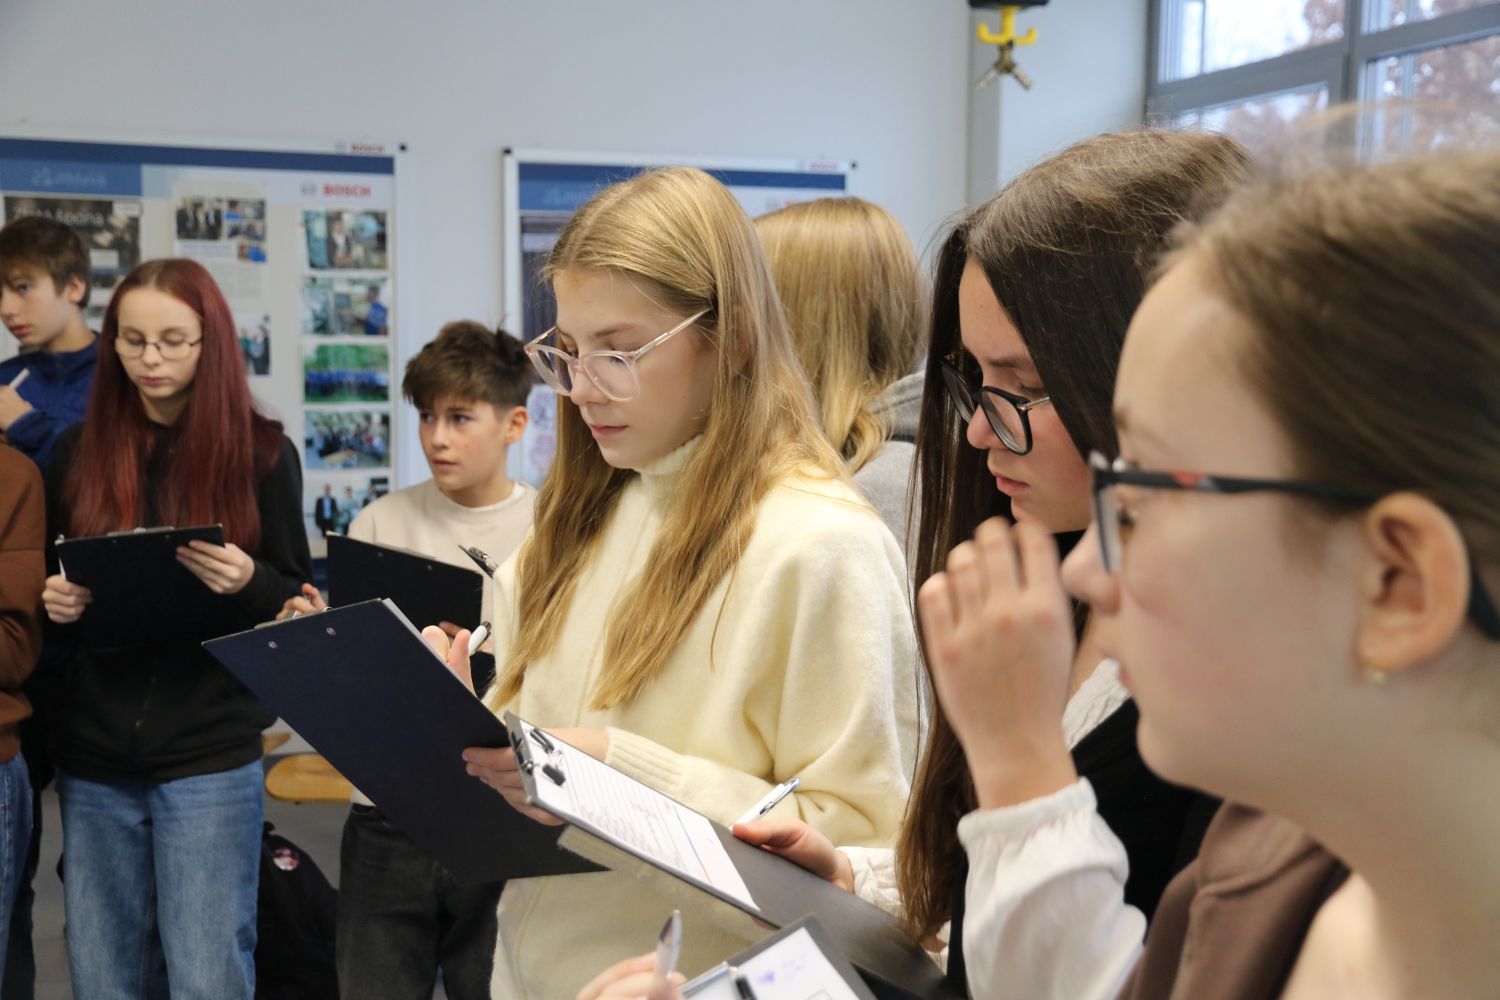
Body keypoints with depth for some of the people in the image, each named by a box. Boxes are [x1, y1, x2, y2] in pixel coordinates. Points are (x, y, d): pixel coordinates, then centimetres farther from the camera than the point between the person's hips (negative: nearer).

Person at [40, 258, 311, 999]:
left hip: (209, 755, -3)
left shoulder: (261, 452, -2)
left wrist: (248, 582, -20)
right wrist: (52, 601, -8)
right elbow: (47, 580, 15)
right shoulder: (79, 452, 7)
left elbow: (298, 600, 1)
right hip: (93, 752, 4)